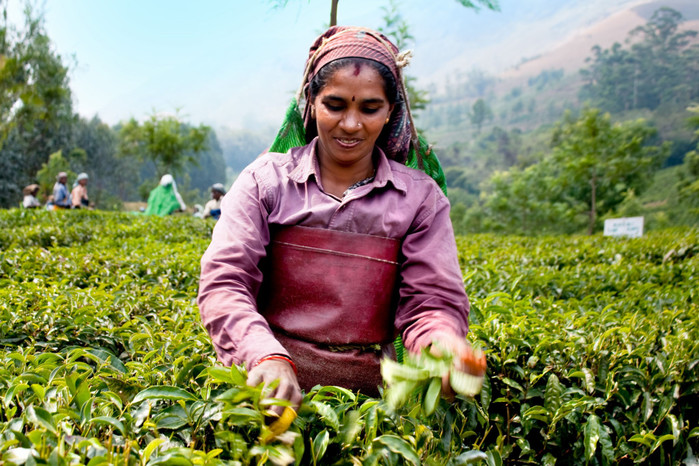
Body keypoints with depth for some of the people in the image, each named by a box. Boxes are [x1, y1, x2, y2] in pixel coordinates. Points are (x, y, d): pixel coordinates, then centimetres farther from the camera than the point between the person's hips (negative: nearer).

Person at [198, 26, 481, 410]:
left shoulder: (420, 197, 6)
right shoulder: (265, 180, 3)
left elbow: (432, 299, 0)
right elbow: (223, 283, -7)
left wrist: (443, 341, -25)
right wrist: (266, 357, -26)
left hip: (367, 390, 2)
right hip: (269, 387, -2)